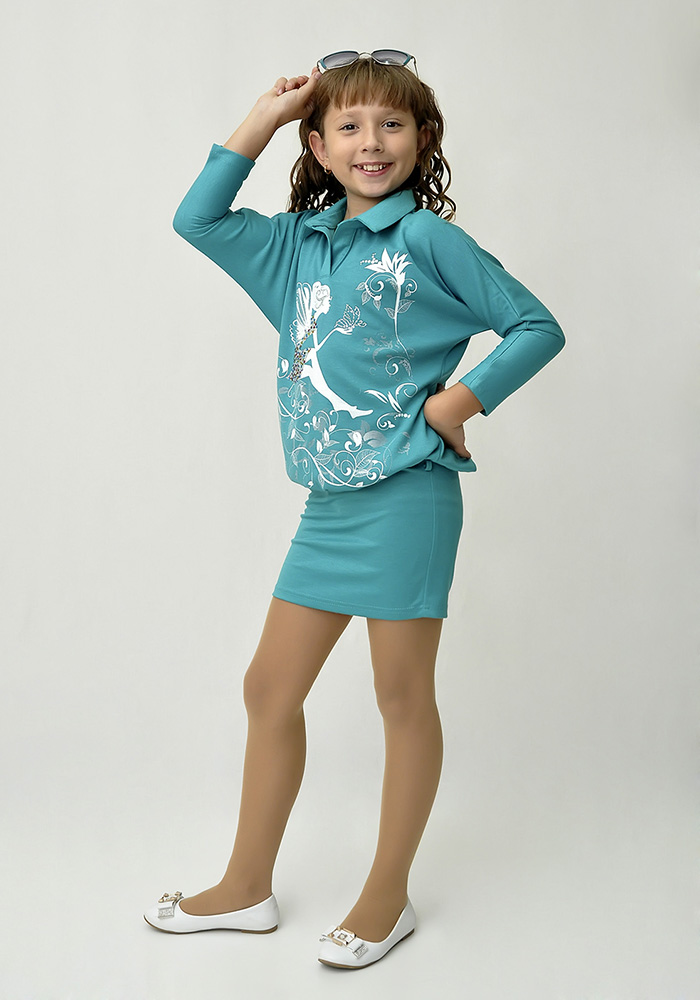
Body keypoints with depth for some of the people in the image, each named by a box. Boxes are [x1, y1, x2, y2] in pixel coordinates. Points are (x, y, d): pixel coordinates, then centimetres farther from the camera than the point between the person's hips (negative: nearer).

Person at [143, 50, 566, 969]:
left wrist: (458, 402, -12)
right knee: (270, 687, 11)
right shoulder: (300, 244, 13)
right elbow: (197, 219, 14)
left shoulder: (428, 236, -3)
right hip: (328, 502, 7)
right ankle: (247, 888, 27)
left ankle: (388, 897, 22)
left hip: (406, 496, -6)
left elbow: (537, 326, -2)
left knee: (403, 697, 5)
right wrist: (264, 116, 12)